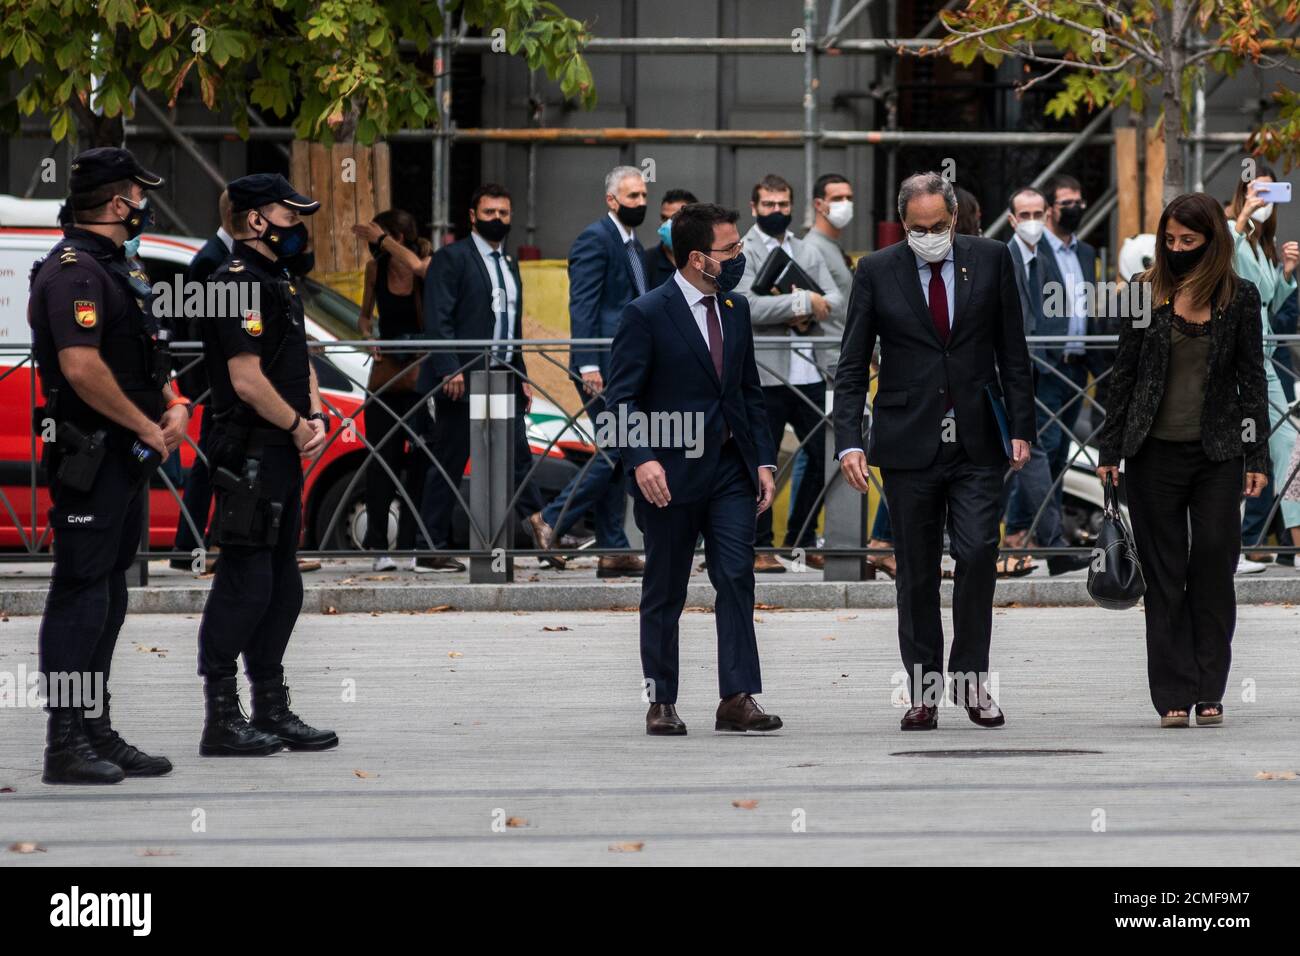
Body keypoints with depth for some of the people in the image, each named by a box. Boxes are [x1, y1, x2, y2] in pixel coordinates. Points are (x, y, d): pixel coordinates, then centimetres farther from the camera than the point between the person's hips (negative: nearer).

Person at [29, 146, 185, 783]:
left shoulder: (112, 269, 18)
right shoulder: (74, 271, -16)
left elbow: (149, 356, 26)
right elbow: (82, 367, -25)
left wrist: (175, 406, 6)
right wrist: (147, 426, -17)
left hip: (125, 456, 10)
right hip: (88, 459, -10)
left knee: (108, 597, 13)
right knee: (80, 594, -9)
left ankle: (97, 734, 18)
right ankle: (66, 744, -8)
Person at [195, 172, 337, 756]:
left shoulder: (278, 280, 18)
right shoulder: (240, 283, -15)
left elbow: (300, 363, 22)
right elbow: (247, 379, -21)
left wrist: (316, 417, 4)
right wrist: (299, 428, -11)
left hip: (284, 454, 10)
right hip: (250, 456, -10)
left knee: (282, 588, 13)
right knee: (244, 586, -9)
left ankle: (272, 713, 20)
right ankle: (222, 721, -6)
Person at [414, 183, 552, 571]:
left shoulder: (509, 264, 19)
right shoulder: (452, 258, -5)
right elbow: (437, 320, -12)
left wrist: (522, 376, 17)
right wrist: (450, 370, -21)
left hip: (504, 378, 7)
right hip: (462, 379, -7)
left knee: (518, 456, 0)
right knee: (449, 463, -2)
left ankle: (540, 532, -3)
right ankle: (433, 549, 3)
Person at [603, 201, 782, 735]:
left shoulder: (735, 309, 10)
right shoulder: (647, 315, -9)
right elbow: (621, 398, -12)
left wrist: (763, 460, 9)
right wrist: (641, 460, -25)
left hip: (730, 470, 5)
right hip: (670, 473, -5)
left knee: (737, 579, -7)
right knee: (665, 592, 5)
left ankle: (737, 699, -8)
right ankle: (661, 704, 15)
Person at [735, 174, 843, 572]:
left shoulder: (807, 252, 17)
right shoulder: (742, 253, -1)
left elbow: (836, 304, 9)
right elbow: (745, 306, -17)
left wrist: (808, 312, -12)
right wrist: (803, 302, -14)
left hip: (808, 371, 6)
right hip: (764, 374, -6)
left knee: (823, 456, 7)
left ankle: (804, 539, 19)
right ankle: (759, 547, 6)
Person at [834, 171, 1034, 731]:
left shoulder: (991, 260, 4)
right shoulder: (876, 273, 1)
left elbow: (1012, 351, 7)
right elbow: (853, 367, 1)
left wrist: (1020, 427, 1)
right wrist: (849, 441, -9)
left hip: (977, 443, 0)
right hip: (909, 445, 0)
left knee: (978, 555, -11)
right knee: (916, 572, 4)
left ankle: (971, 679, 2)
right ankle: (924, 690, 11)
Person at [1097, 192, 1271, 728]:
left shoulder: (1240, 297, 2)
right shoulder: (1147, 292, 3)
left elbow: (1252, 379, 5)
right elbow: (1124, 375, 6)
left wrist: (1257, 458, 0)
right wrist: (1110, 451, 4)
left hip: (1217, 452, 0)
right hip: (1154, 452, 0)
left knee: (1214, 567, -1)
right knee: (1164, 573, 2)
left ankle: (1209, 692, 8)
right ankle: (1174, 697, 4)